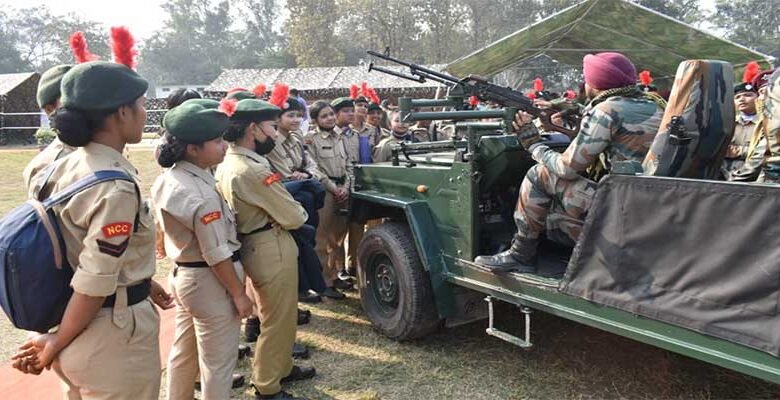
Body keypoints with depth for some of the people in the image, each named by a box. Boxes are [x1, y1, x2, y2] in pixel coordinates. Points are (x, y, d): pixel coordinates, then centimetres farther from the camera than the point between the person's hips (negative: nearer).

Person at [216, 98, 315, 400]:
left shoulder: (227, 164, 5)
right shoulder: (253, 170, -25)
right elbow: (293, 218, -19)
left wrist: (288, 208, 1)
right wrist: (300, 213, 2)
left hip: (253, 247, 10)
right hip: (272, 250, -10)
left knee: (277, 315, 24)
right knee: (278, 320, 6)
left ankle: (281, 368, 41)